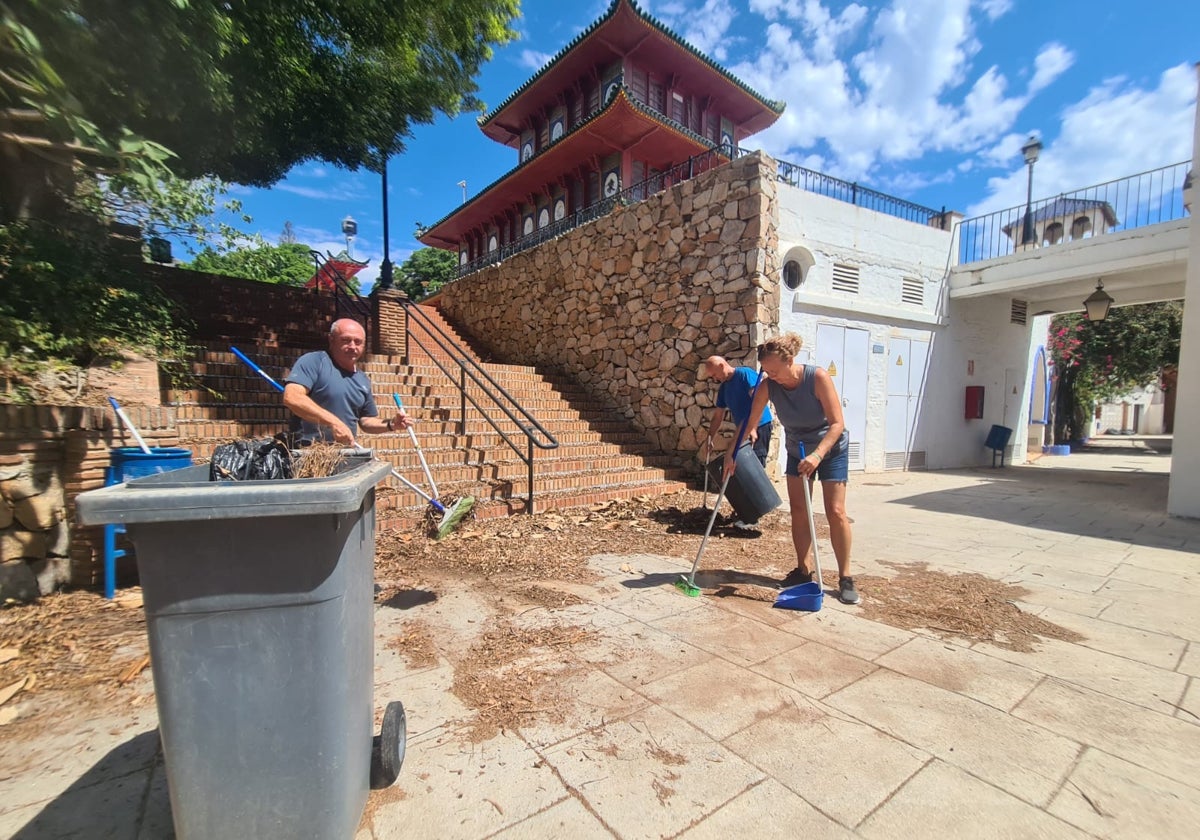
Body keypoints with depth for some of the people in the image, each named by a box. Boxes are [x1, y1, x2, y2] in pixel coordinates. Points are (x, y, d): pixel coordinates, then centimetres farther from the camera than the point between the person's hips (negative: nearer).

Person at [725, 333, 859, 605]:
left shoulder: (818, 377, -28)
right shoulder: (769, 386, -18)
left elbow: (837, 423, -28)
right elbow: (749, 421, -15)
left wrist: (817, 455, -40)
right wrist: (732, 454, -22)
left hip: (831, 448, -3)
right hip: (797, 451, 4)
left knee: (836, 511, -7)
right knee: (798, 510, 2)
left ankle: (845, 577, 5)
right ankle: (803, 570, 14)